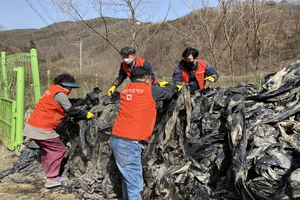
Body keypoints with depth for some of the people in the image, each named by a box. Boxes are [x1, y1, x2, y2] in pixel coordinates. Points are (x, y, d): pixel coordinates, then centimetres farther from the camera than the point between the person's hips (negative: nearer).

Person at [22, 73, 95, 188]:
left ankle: (48, 173, 29)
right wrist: (86, 114, 1)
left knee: (47, 149, 22)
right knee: (59, 150, 0)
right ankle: (51, 179, 2)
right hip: (42, 129, -10)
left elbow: (68, 106, 20)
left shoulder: (53, 90, 16)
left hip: (32, 126, 10)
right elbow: (71, 112, -11)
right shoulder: (60, 94, -13)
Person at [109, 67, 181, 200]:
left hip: (116, 139, 8)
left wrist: (156, 86, 43)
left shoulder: (125, 90, 14)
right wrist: (176, 87, 38)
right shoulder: (149, 89, -2)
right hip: (129, 143, -7)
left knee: (128, 178, 15)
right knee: (134, 184, -4)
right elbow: (168, 93, 17)